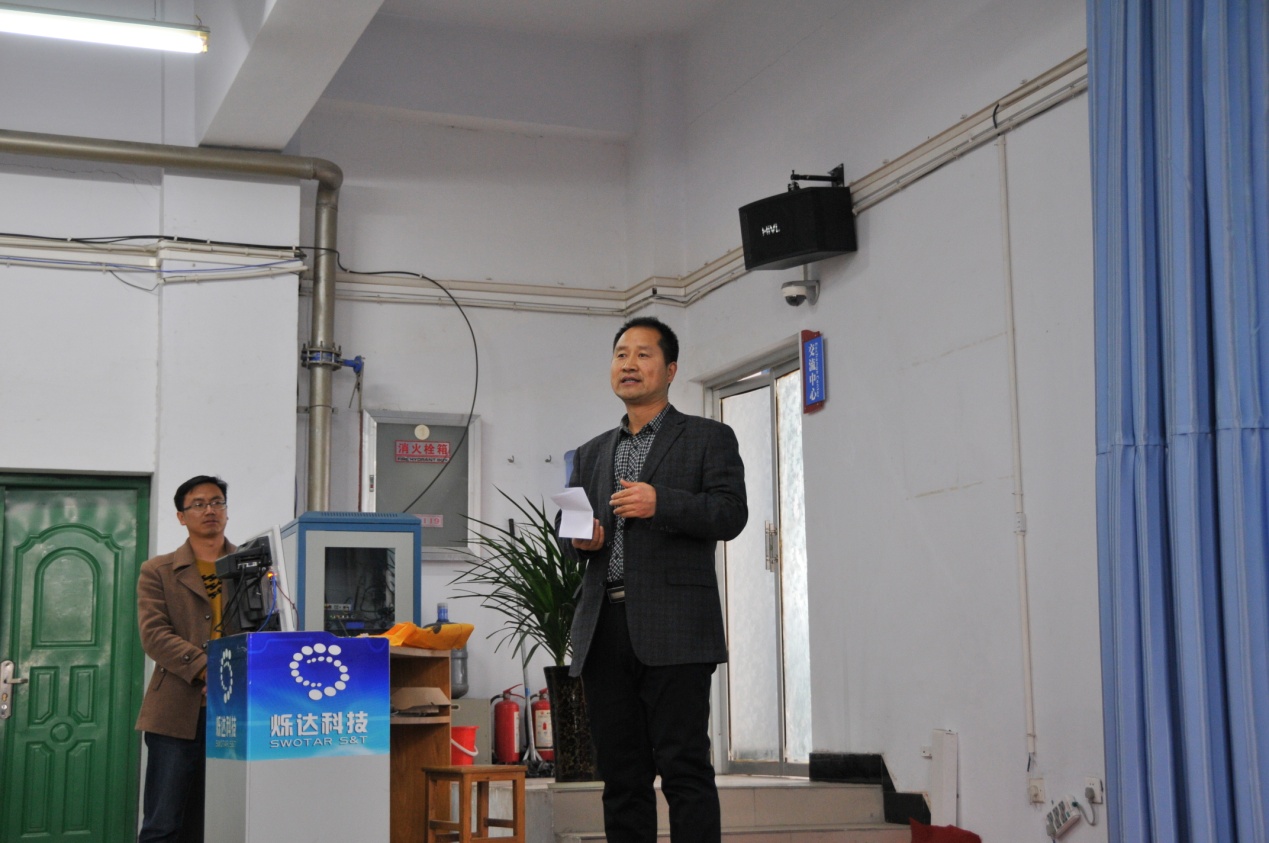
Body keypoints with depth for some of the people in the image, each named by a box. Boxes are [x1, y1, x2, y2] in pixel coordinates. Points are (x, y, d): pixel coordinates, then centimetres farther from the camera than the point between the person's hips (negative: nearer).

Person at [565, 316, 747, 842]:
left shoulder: (709, 439, 8)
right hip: (604, 629, 5)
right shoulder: (592, 454, 23)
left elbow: (731, 515, -5)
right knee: (620, 774, 6)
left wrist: (661, 502, -19)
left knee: (684, 769, -8)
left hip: (673, 629, -5)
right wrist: (581, 539, -2)